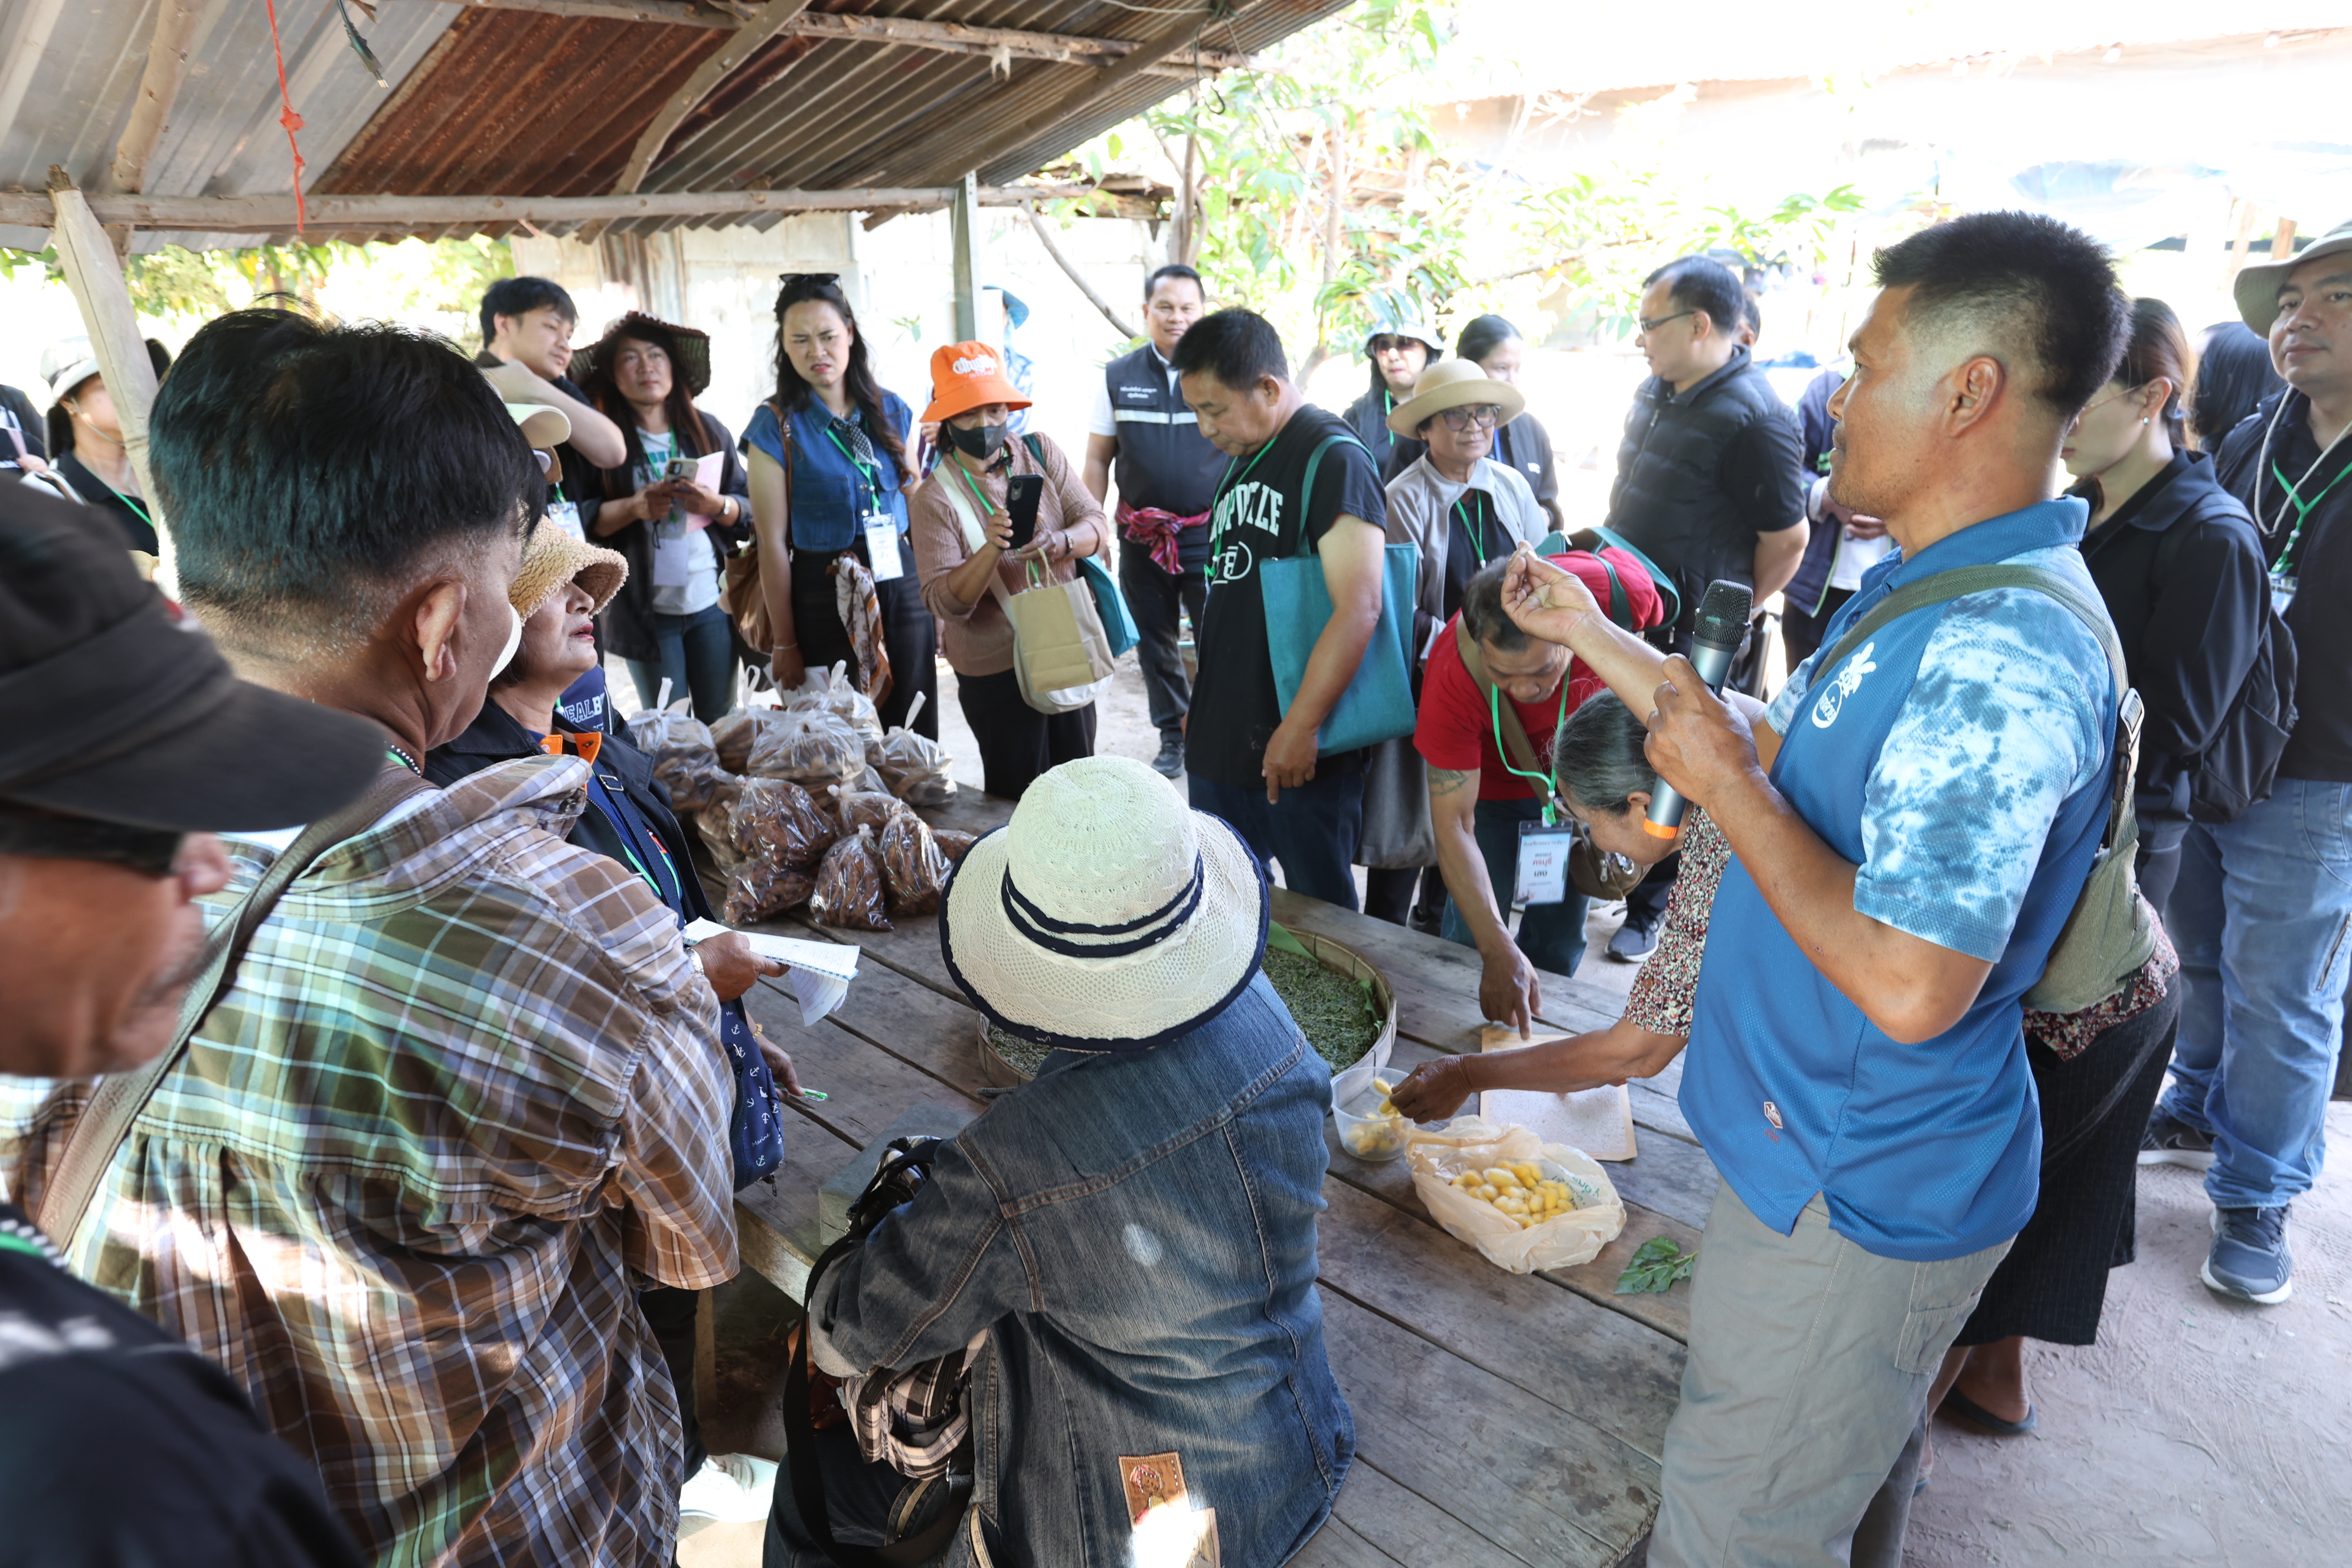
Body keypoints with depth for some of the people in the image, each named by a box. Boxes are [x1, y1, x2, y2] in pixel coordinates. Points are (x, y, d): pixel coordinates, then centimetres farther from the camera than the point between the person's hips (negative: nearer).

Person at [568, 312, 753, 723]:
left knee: (721, 723, 9)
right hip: (646, 609, -2)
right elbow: (580, 519, -5)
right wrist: (634, 508, -19)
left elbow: (750, 509, 6)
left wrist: (717, 505, -14)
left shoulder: (708, 430, 8)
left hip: (712, 601, 2)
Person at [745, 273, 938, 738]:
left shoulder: (891, 411, 8)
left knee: (916, 735, 6)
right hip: (826, 599, -3)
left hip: (902, 589, 4)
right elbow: (773, 543, -7)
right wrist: (784, 644, -9)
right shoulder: (776, 426, -4)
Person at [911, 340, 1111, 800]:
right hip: (997, 671, -4)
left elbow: (1098, 525, -6)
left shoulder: (1040, 452, -1)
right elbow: (945, 603, -18)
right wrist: (992, 549, -35)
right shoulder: (935, 499, -12)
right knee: (1017, 800, 7)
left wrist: (1057, 543, -28)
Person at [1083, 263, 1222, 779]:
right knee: (1154, 644, 12)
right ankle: (1173, 737, 27)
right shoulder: (1118, 377, 5)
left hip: (1210, 534, -2)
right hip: (1141, 537, 3)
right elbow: (1098, 459, 9)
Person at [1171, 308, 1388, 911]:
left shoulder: (1333, 458, -13)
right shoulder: (1242, 460, 15)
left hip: (1300, 753, -8)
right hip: (1220, 745, 8)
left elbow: (1359, 608, -22)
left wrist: (1301, 727, -22)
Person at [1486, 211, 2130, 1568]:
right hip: (1856, 1156, 10)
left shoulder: (2000, 655, -30)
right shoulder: (1932, 591, 5)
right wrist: (1594, 637, 13)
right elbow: (1788, 766, 13)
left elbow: (1912, 984, -33)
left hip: (1854, 1197, -10)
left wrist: (1727, 788, -23)